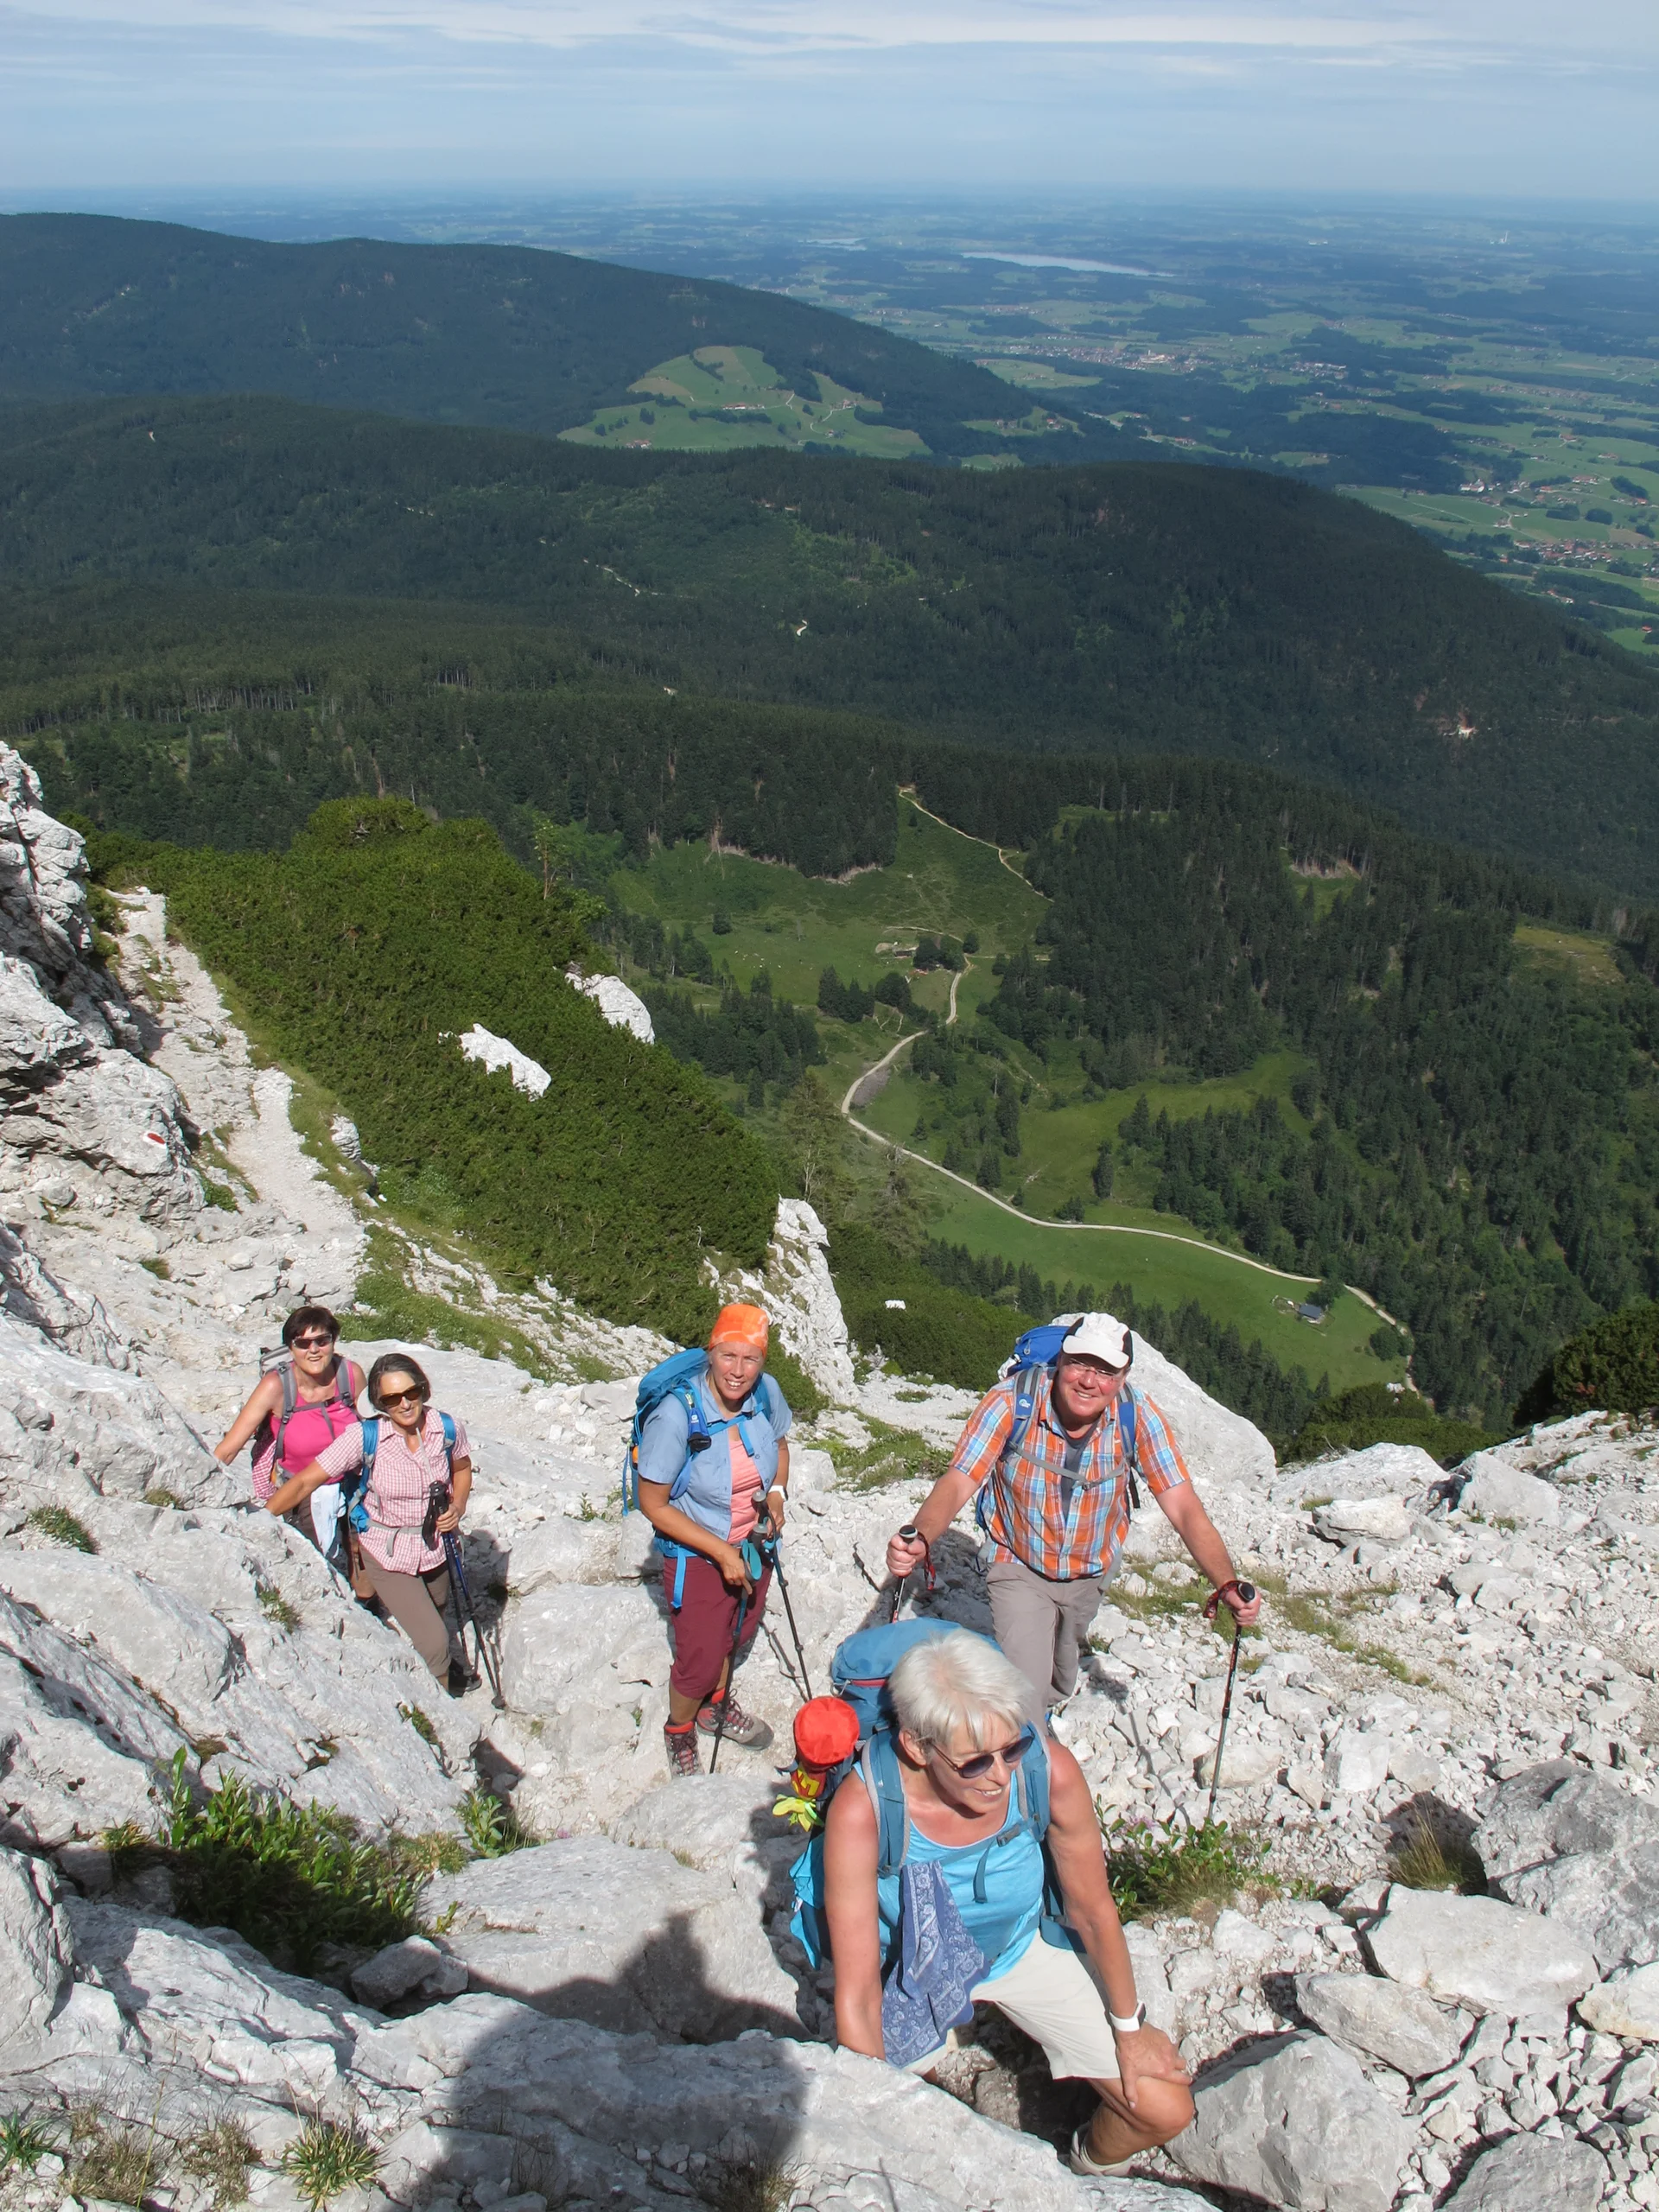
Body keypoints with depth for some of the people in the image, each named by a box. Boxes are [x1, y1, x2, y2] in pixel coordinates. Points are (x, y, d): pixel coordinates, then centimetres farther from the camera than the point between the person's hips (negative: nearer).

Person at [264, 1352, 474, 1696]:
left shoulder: (448, 1429, -15)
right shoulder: (365, 1438, -25)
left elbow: (462, 1468, 7)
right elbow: (306, 1481, -21)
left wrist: (457, 1507, -11)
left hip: (436, 1547, 4)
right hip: (388, 1554, -4)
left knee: (435, 1613, 28)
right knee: (432, 1641, -8)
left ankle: (439, 1667, 62)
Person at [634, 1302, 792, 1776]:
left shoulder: (766, 1393, -17)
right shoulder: (674, 1415, -31)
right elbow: (654, 1505, -23)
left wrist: (777, 1493, -11)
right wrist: (722, 1552, -23)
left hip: (754, 1545, 5)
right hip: (697, 1558, -5)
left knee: (736, 1635, 27)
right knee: (699, 1660, 9)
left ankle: (716, 1709, 56)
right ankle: (679, 1734, 41)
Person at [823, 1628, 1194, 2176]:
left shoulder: (1050, 1771, -30)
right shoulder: (862, 1809, -36)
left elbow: (1094, 1911, -11)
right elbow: (856, 1996, -26)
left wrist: (1130, 2028, 2)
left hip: (1022, 1949, 2)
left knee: (1166, 2112, -4)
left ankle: (1092, 2168, 31)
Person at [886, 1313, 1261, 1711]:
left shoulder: (1137, 1416, -23)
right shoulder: (1011, 1402, -29)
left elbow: (1183, 1507, -23)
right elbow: (957, 1484, -31)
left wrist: (1227, 1585, -36)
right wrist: (920, 1540, -52)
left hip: (1092, 1573, 3)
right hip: (1020, 1570, -3)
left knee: (1057, 1688, 22)